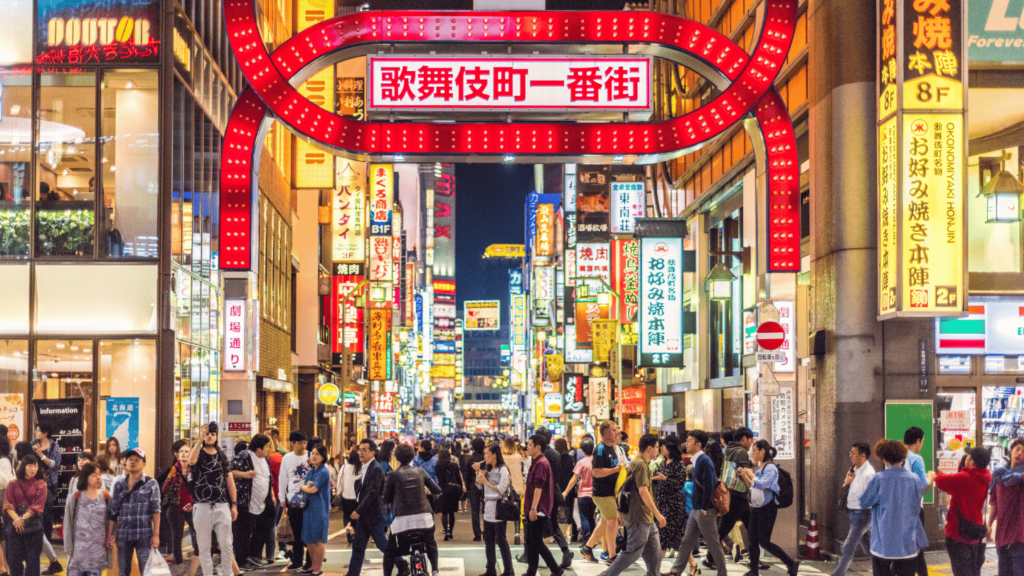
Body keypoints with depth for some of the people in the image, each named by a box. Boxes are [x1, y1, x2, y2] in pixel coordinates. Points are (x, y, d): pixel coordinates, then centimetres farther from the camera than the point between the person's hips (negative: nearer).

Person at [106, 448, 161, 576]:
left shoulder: (151, 484, 1)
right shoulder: (119, 484, 11)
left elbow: (156, 510, -4)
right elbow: (113, 511, 12)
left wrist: (156, 534, -10)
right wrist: (110, 534, 5)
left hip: (144, 536, -3)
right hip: (123, 536, 3)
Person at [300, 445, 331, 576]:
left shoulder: (323, 472, -12)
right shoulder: (311, 471, 12)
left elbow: (312, 490, -17)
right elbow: (307, 488, 7)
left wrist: (303, 487, 1)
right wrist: (308, 485, -15)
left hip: (319, 509, -8)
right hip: (309, 506, 8)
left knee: (318, 539, -2)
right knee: (308, 539, 11)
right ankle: (314, 565, 24)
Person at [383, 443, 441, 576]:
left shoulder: (393, 475, -3)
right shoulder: (420, 471, 3)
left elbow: (386, 499, 4)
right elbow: (437, 490, 7)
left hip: (403, 520, -3)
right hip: (424, 517, 3)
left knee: (390, 550, 11)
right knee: (430, 544, 30)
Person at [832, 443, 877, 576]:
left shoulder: (868, 474, -18)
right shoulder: (855, 471, 10)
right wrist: (847, 482, -2)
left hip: (862, 513, -10)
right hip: (854, 513, 10)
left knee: (848, 547, -8)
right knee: (867, 546, 18)